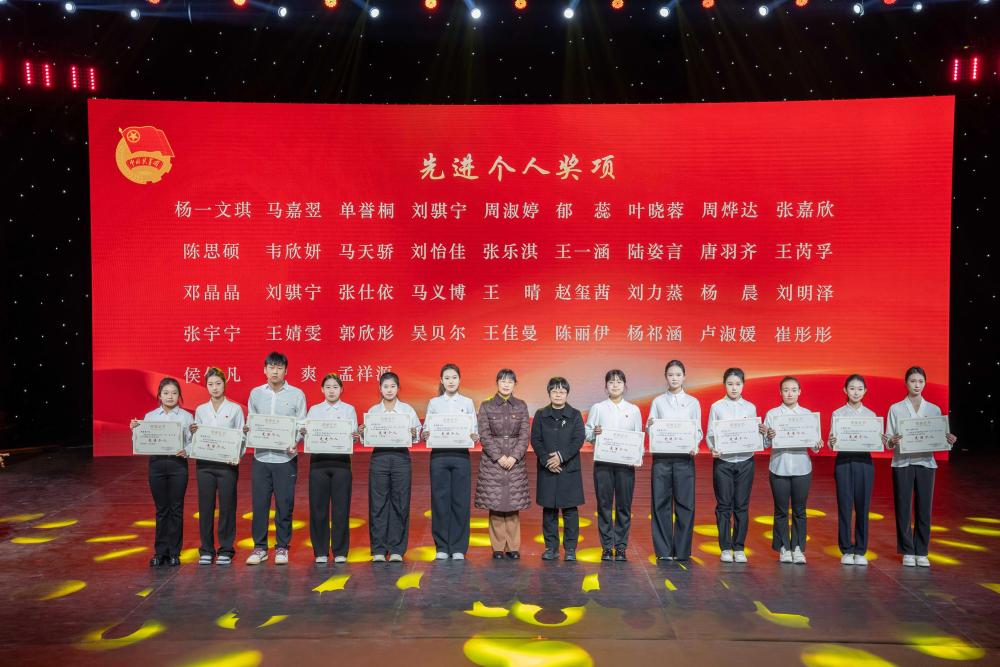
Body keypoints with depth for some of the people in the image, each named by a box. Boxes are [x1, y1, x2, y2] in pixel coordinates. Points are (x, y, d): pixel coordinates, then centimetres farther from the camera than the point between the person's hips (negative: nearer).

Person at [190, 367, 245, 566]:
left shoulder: (235, 409, 2)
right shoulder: (200, 410, 9)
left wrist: (238, 456, -15)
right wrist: (192, 432, -9)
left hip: (227, 463, -2)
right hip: (204, 463, 2)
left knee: (227, 506, 2)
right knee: (205, 507, 4)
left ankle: (226, 550, 12)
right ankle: (206, 550, 15)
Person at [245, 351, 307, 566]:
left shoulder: (297, 394, 2)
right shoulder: (255, 393, 9)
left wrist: (295, 443, -16)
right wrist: (249, 432, -10)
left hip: (286, 458, -2)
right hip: (261, 456, 2)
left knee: (285, 505, 3)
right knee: (259, 504, 4)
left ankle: (282, 547, 15)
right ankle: (259, 547, 16)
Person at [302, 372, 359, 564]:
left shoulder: (349, 409, 10)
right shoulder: (314, 410, 12)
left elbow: (354, 435, 5)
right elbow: (306, 436, 7)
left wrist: (355, 437, -17)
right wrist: (303, 433, -15)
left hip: (341, 460, -1)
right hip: (318, 460, 1)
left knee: (341, 507, -1)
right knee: (318, 507, 1)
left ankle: (340, 552, 8)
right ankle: (320, 552, 11)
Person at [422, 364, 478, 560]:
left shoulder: (468, 403, 8)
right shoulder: (434, 403, 8)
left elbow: (475, 431, 7)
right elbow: (427, 428, 6)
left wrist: (474, 437, -15)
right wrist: (424, 435, -16)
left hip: (461, 455, 0)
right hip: (439, 455, 0)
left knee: (460, 501, 0)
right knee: (440, 500, 1)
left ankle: (458, 548, 9)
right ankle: (442, 547, 11)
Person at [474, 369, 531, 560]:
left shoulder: (521, 406, 7)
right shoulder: (486, 406, 2)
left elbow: (525, 435, 2)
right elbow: (484, 435, -3)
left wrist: (513, 457, -10)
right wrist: (499, 457, -12)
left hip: (516, 463, 1)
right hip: (492, 462, -1)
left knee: (514, 505, 3)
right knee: (495, 504, 0)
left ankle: (513, 547, 12)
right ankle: (498, 547, 10)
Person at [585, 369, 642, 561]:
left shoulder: (634, 410, 9)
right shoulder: (597, 408, 6)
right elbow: (586, 434, 5)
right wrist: (594, 433, -16)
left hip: (626, 462, 1)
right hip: (603, 461, -1)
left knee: (624, 505, 2)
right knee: (604, 504, 2)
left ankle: (621, 547, 11)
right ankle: (606, 547, 10)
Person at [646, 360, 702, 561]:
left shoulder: (693, 402, 9)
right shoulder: (658, 401, 8)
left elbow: (698, 430, 6)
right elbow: (650, 430, 6)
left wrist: (694, 446, -13)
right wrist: (650, 426, -17)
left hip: (684, 457, 0)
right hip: (661, 457, 0)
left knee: (685, 503, 0)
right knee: (661, 503, 1)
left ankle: (682, 550, 9)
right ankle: (663, 550, 8)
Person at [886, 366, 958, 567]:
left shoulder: (934, 410, 8)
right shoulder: (896, 409, 3)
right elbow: (888, 442, 1)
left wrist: (949, 440, -14)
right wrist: (892, 441, -22)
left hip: (925, 462, 2)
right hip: (902, 463, -1)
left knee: (924, 509, 3)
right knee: (903, 508, 1)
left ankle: (921, 552, 15)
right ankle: (907, 552, 12)